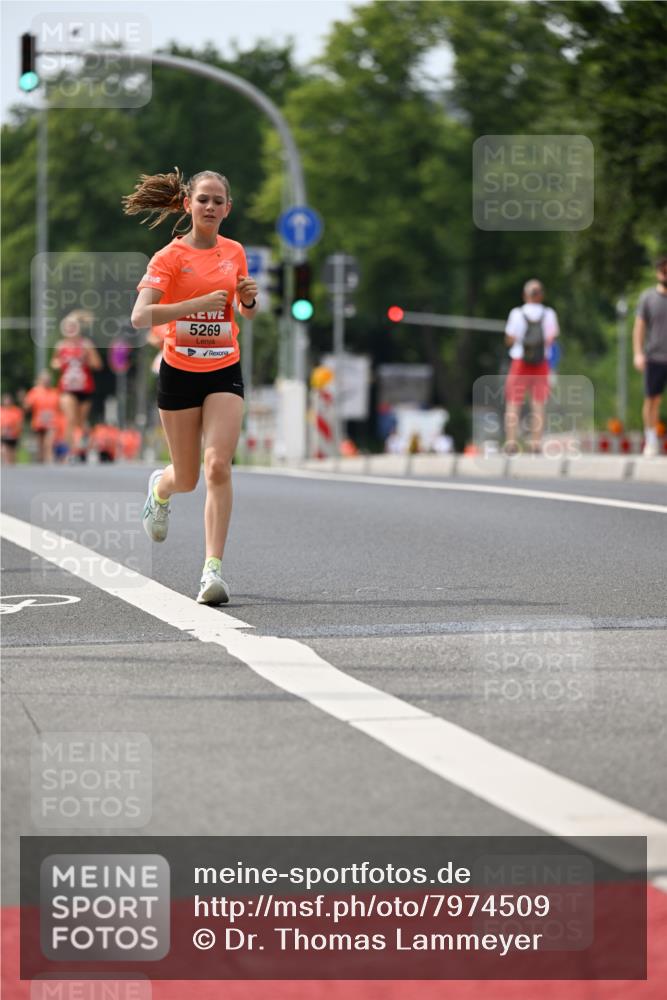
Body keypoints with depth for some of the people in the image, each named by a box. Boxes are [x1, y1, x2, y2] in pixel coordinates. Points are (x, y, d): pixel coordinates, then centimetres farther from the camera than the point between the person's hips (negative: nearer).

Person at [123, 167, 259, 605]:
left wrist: (249, 299, -2)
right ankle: (160, 487, 47)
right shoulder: (170, 256, -9)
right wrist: (198, 303, -28)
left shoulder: (234, 252, 6)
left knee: (218, 466, -16)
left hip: (225, 371, 2)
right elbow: (140, 317, -21)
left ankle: (213, 569, -15)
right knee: (187, 479, 8)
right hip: (179, 372, -2)